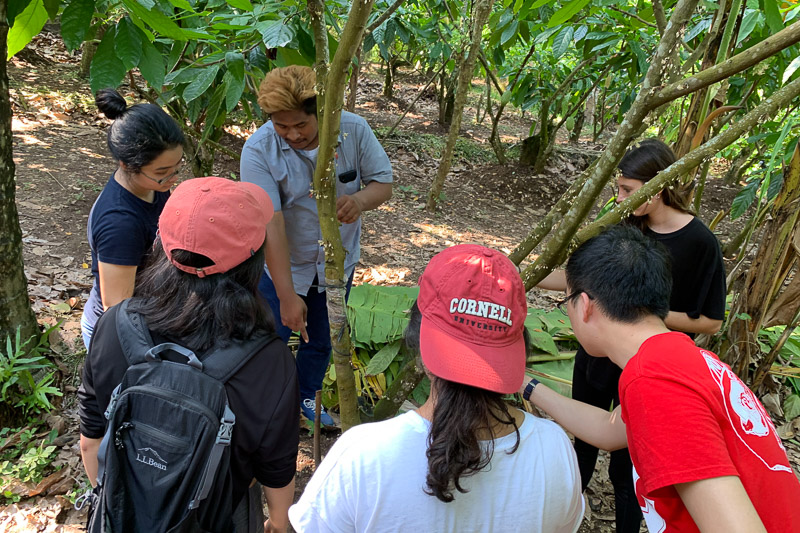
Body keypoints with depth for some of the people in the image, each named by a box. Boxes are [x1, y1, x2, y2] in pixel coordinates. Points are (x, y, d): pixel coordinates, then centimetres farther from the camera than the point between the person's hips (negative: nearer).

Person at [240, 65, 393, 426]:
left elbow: (384, 182, -8)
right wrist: (287, 295, -30)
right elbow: (271, 226, -28)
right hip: (281, 268, -3)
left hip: (337, 264, 3)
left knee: (321, 341, 22)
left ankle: (306, 396, 50)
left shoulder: (353, 130, -17)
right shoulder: (259, 150, -24)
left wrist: (360, 200, -33)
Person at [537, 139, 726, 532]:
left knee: (626, 468, 8)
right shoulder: (626, 228, -4)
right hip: (597, 358, 5)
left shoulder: (700, 243, -18)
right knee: (583, 444, 24)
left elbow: (710, 321, -12)